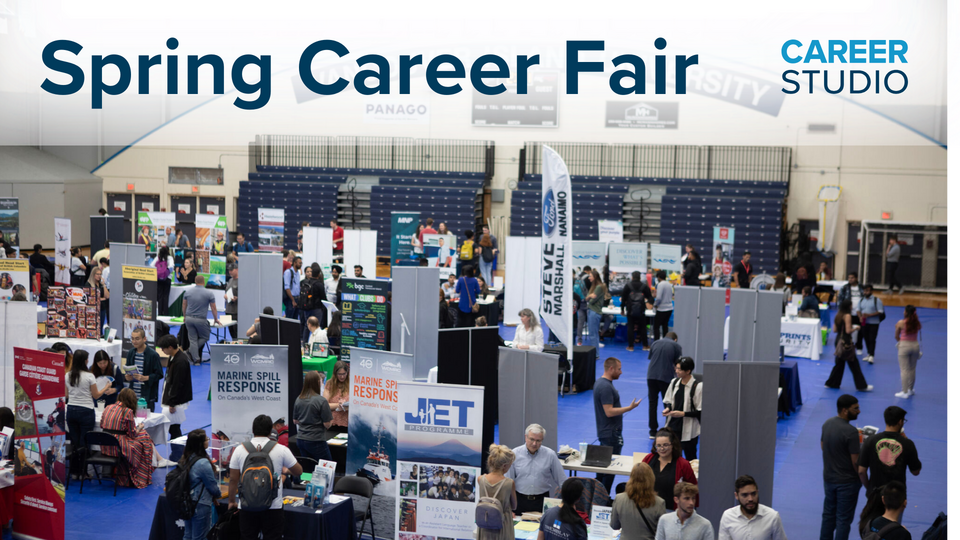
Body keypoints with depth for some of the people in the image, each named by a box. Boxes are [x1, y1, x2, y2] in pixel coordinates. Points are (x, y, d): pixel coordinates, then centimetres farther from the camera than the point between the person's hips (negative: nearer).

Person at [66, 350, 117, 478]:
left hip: (71, 410, 5)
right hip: (86, 411, -5)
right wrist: (106, 389, 13)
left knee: (74, 442, 12)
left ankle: (74, 472, 17)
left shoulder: (68, 376, 2)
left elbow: (66, 395, 13)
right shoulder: (89, 376, -12)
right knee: (84, 443, 2)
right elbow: (96, 395, -4)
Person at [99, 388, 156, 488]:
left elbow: (101, 425, 20)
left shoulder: (108, 408, 9)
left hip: (105, 447, 7)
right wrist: (139, 428, 16)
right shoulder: (128, 411, -10)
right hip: (117, 448, -7)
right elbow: (132, 434, -5)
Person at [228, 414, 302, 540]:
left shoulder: (240, 450, -2)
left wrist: (231, 501, 16)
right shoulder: (281, 450, -5)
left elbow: (233, 479, 2)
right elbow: (299, 471, 7)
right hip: (273, 506, -1)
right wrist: (286, 471, 29)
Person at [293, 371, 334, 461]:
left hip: (300, 440, 6)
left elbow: (295, 421, 13)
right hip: (316, 441, -6)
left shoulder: (298, 400, 2)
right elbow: (327, 424, -13)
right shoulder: (321, 401, -15)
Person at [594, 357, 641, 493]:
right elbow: (609, 412, -26)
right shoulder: (606, 387, -22)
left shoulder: (600, 382, 11)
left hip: (604, 431, 11)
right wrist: (629, 408, -21)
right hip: (611, 434, -11)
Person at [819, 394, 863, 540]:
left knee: (828, 514, 20)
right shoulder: (850, 432, -26)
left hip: (829, 478, 7)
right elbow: (856, 462, -22)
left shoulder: (827, 424, -3)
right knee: (843, 519, 5)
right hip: (847, 482, -7)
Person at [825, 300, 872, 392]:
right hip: (846, 342, -8)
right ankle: (862, 386, 8)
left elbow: (835, 330, 9)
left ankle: (832, 383, 20)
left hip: (839, 341, 8)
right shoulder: (847, 316, -16)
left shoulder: (838, 316, 8)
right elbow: (848, 331, -19)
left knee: (839, 363, 17)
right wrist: (856, 328, -3)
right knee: (854, 364, 1)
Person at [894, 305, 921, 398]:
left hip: (904, 345, -4)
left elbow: (896, 336, -2)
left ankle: (904, 392, 1)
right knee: (912, 369, 16)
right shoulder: (917, 323, -4)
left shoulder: (900, 323, -13)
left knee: (904, 369, 1)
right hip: (915, 345, 4)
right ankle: (910, 389, 27)